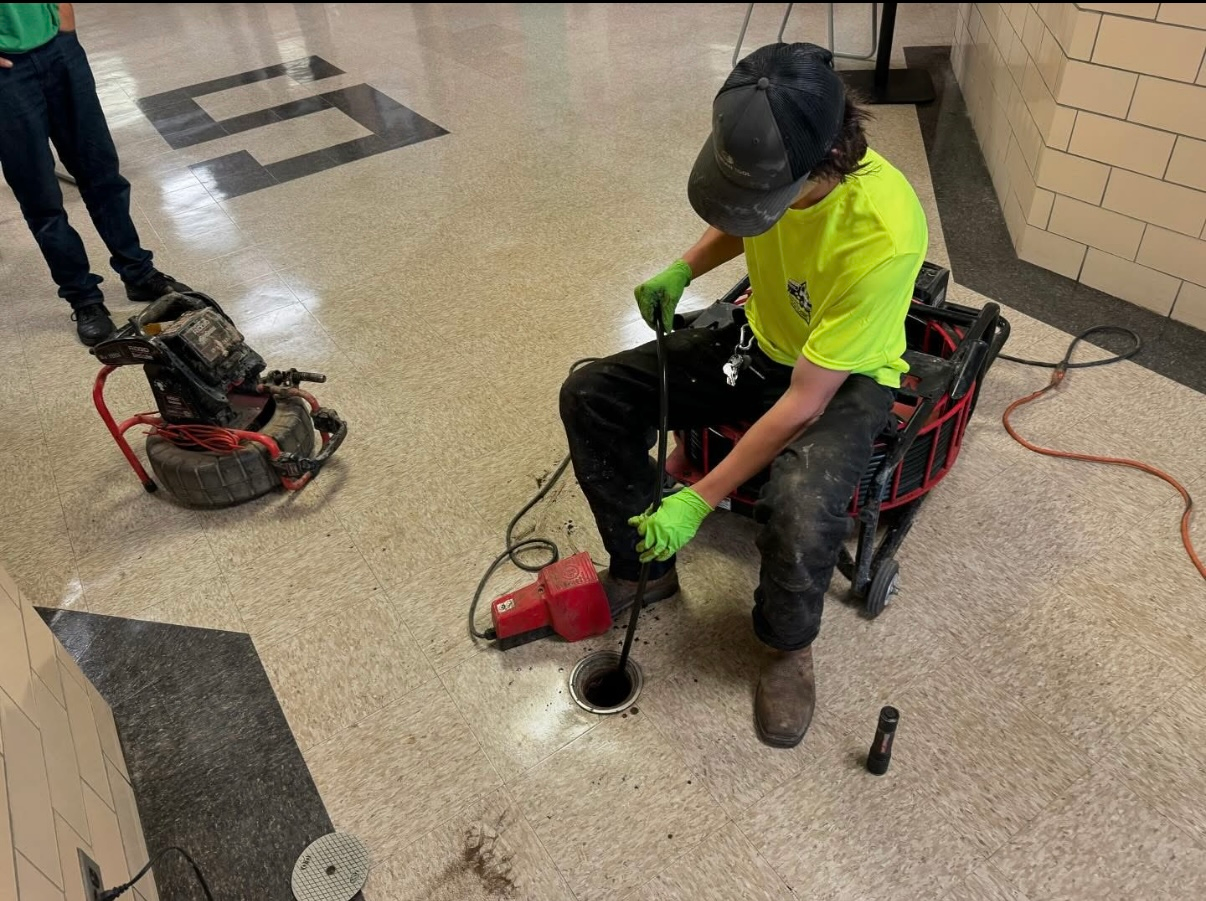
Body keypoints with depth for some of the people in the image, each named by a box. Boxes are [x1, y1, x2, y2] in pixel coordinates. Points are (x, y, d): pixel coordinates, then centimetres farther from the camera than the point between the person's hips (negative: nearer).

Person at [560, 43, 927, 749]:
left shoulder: (884, 237, -36)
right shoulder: (767, 158, -18)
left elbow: (805, 402, -31)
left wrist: (700, 500, -27)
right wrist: (682, 271, -11)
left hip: (845, 377, -6)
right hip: (760, 341, 6)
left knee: (803, 512, -36)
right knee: (591, 397, -8)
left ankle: (790, 644, 0)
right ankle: (643, 568, 11)